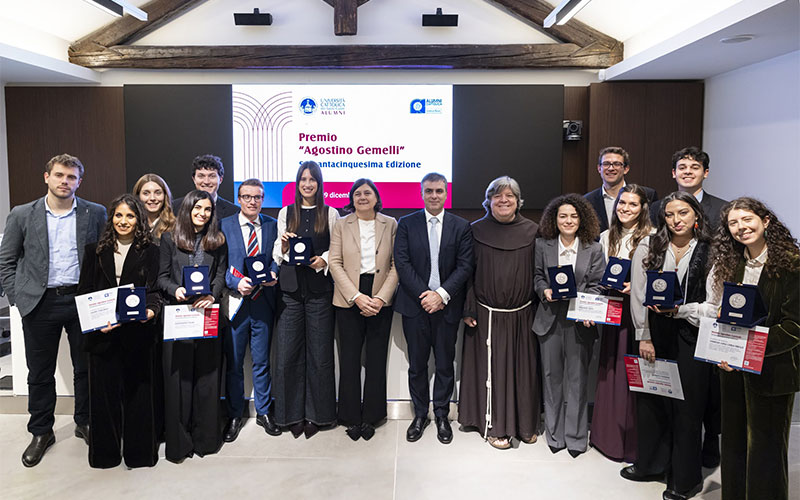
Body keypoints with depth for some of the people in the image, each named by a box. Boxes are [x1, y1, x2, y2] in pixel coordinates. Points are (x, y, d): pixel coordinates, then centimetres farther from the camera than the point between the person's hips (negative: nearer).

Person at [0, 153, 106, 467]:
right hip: (40, 303, 0)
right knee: (40, 372, 10)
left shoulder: (95, 214, 2)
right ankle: (41, 432, 26)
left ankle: (85, 422, 29)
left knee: (86, 367, 10)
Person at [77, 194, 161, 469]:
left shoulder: (150, 251, 5)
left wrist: (151, 310, -21)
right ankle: (105, 452, 22)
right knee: (104, 389, 7)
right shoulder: (95, 251, 11)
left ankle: (139, 451, 18)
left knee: (138, 389, 5)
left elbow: (153, 289, 0)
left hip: (138, 331, -2)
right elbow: (84, 291, 8)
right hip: (102, 332, 2)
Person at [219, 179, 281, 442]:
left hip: (263, 302, 1)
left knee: (262, 361, 12)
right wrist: (236, 283, -18)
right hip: (235, 302, -1)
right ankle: (234, 416, 24)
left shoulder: (273, 226, 5)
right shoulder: (224, 226, 1)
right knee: (233, 363, 8)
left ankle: (264, 412, 28)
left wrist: (272, 274, -12)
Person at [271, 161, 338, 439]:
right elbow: (277, 254, 13)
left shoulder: (330, 214, 7)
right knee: (288, 352, 1)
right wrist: (283, 246, -8)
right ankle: (292, 413, 16)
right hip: (290, 288, 2)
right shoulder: (285, 213, 12)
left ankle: (316, 414, 17)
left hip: (319, 289, -1)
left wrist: (324, 260, -14)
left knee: (319, 352, 3)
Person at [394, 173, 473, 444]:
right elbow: (402, 263, -4)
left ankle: (442, 415, 26)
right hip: (415, 305, 0)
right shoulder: (407, 224, 3)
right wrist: (424, 295, -13)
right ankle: (420, 414, 26)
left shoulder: (461, 226, 4)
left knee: (445, 364, 9)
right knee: (417, 364, 10)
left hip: (447, 306, 0)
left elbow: (465, 266, -3)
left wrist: (441, 294, -14)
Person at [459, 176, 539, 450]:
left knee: (524, 367, 9)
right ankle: (493, 426, 17)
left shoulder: (532, 231, 3)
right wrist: (468, 310, -4)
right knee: (491, 369, 3)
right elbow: (468, 271, 1)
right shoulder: (476, 230, 1)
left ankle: (525, 424, 26)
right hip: (488, 314, -1)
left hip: (523, 314, 2)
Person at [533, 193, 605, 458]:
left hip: (579, 321, -1)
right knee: (552, 376, 9)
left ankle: (576, 436, 20)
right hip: (550, 319, 2)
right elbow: (537, 276, 10)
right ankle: (555, 433, 24)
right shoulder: (543, 246, 4)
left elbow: (597, 285, -1)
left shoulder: (593, 249, 0)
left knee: (576, 378, 5)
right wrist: (545, 291, -11)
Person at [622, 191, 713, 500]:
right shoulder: (648, 248, 2)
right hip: (654, 336, 2)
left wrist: (678, 310, -16)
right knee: (650, 401, 11)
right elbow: (638, 295, 0)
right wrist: (643, 336, -3)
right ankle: (651, 464, 31)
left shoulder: (710, 254, -2)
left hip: (691, 338, -2)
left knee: (687, 407, 6)